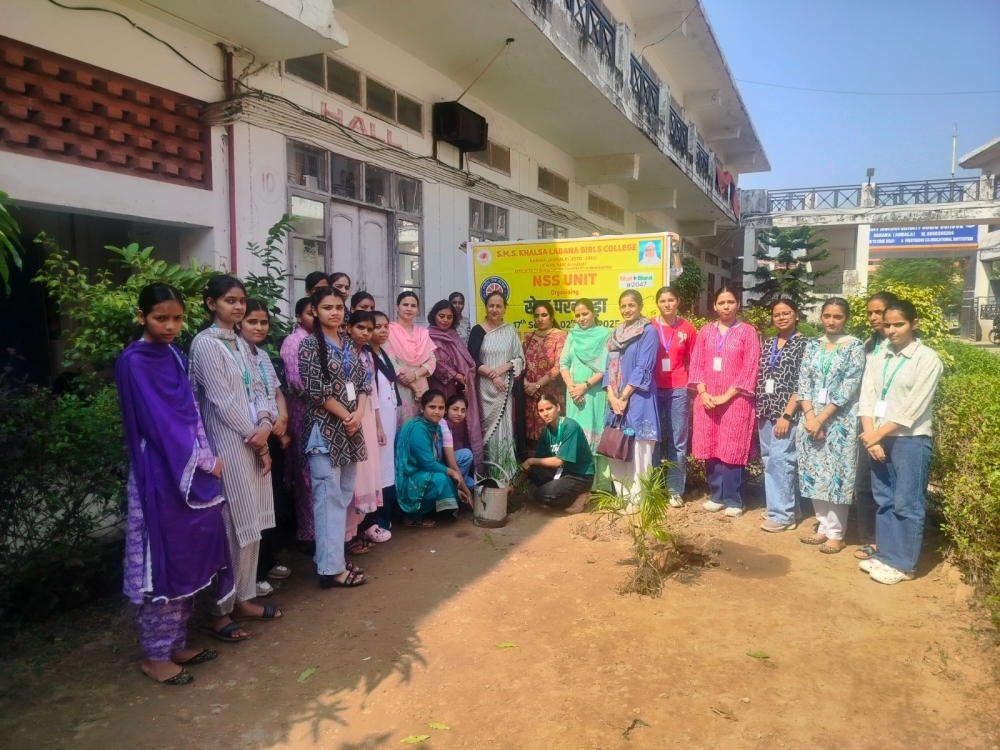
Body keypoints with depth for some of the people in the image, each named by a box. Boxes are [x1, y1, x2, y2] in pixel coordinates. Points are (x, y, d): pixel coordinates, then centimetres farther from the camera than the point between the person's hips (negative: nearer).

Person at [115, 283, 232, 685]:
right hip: (159, 476, -8)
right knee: (160, 563, 1)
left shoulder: (175, 357, 11)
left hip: (191, 471, 8)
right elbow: (159, 424, -15)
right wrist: (205, 462, -10)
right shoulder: (133, 362, -12)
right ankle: (155, 655, 15)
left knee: (186, 558, 13)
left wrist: (205, 459, 2)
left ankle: (176, 643, 26)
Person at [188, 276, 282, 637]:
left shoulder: (240, 343, 13)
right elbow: (223, 400, -15)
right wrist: (254, 438, -10)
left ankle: (242, 599, 24)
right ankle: (219, 611, 9)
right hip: (229, 444, -8)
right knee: (233, 527, -3)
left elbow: (258, 389, 10)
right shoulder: (205, 343, -10)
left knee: (251, 524, 12)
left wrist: (265, 425, -8)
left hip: (254, 442, 8)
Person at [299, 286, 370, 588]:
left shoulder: (349, 345, 13)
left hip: (350, 430, 7)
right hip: (325, 430, -7)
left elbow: (363, 383, 11)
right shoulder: (310, 344, -7)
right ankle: (331, 568, 1)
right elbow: (316, 390, -14)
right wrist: (346, 416, -10)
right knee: (329, 498, -5)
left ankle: (335, 558, 21)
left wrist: (359, 414, -6)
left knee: (344, 496, 11)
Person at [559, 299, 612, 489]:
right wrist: (571, 386, -6)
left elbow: (606, 366, -8)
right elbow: (563, 363, 9)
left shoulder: (605, 334, 0)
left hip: (596, 393, -4)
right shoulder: (572, 335, 13)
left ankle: (600, 482, -1)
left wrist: (585, 385, -14)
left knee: (596, 433, -5)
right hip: (575, 393, 4)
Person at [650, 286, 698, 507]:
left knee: (678, 440, 4)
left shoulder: (687, 329, 5)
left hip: (679, 390, 1)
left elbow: (692, 362, 10)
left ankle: (675, 490, 11)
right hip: (653, 389, -1)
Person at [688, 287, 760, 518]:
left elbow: (749, 369, -6)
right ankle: (717, 496, 18)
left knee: (731, 450, -2)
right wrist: (703, 393, -7)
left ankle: (733, 500, 8)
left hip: (735, 400, -3)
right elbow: (696, 364, 8)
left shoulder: (747, 331, 0)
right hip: (707, 400, 4)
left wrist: (726, 396, -12)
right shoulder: (706, 331, 11)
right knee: (710, 449, 6)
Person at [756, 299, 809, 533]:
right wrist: (759, 409, 9)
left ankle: (782, 513, 0)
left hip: (787, 413, -6)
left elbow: (803, 385, -10)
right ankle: (788, 507, 21)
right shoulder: (766, 343, 13)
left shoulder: (804, 344, -4)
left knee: (780, 459, -9)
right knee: (769, 460, 9)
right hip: (765, 412, 6)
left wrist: (786, 414, -15)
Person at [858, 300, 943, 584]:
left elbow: (913, 408, -12)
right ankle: (885, 555, 22)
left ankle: (903, 564, 9)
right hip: (878, 438, 5)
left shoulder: (927, 359, -6)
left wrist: (878, 433, -12)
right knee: (884, 501, 12)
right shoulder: (879, 356, 10)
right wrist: (870, 437, -8)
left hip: (910, 440, -5)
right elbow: (867, 396, 3)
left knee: (907, 504, 0)